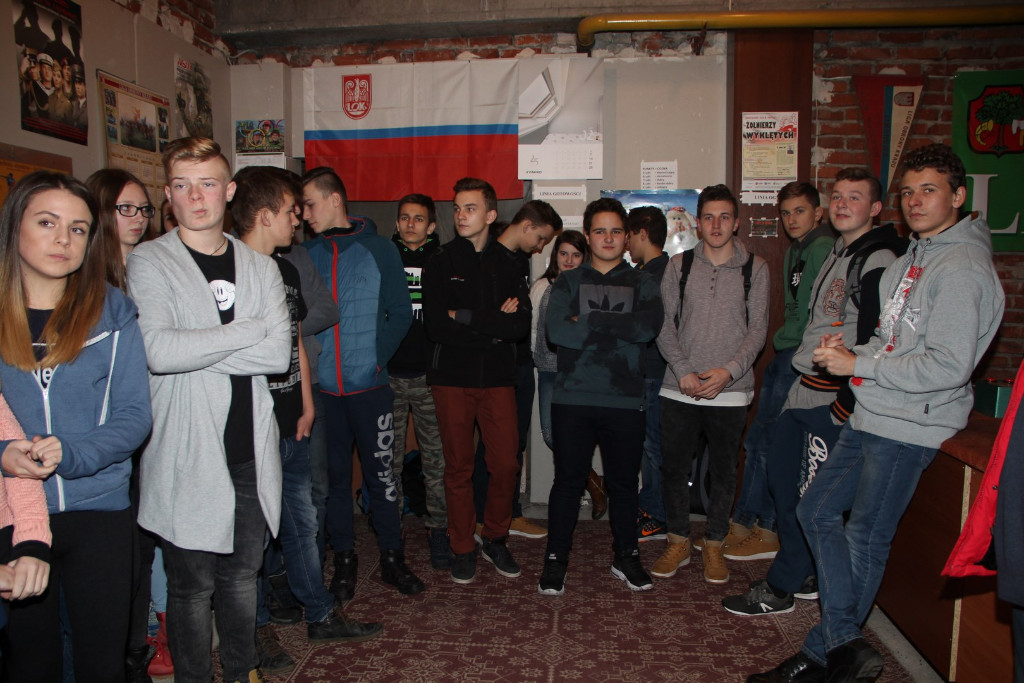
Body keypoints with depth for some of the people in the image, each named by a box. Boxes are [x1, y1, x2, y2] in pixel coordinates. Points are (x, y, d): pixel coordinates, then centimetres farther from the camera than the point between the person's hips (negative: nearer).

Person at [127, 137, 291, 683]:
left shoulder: (260, 267, 8)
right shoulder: (148, 262, -3)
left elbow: (279, 355, -5)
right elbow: (159, 351, -20)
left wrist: (196, 351, -13)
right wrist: (252, 329, -12)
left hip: (250, 451, 4)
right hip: (187, 456, -3)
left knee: (242, 575, 17)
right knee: (192, 587, 7)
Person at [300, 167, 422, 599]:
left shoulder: (378, 249, 1)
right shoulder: (304, 254, 7)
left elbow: (400, 312, 1)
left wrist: (378, 357, -9)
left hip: (369, 385, -2)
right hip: (320, 388, 2)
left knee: (380, 475, 5)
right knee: (334, 476, 11)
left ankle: (392, 559, 20)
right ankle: (344, 560, 25)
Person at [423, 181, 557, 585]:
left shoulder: (510, 266, 8)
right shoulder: (440, 263, 2)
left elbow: (522, 327, -6)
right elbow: (436, 327, -11)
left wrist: (467, 318, -14)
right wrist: (495, 324, -11)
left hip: (497, 378, 2)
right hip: (452, 378, -2)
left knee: (506, 464, 2)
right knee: (458, 467, 4)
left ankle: (495, 540, 24)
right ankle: (463, 549, 21)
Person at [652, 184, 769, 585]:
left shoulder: (754, 269, 4)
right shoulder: (679, 266, 5)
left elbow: (758, 329, 0)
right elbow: (664, 325, 2)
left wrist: (728, 371, -13)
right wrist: (683, 371, -11)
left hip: (731, 391, 0)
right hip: (680, 389, 1)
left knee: (723, 472, 9)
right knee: (673, 468, 6)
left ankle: (713, 546, 26)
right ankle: (678, 542, 24)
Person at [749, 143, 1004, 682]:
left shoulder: (962, 268, -15)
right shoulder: (912, 259, 15)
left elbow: (948, 366, -23)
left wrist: (858, 365, -16)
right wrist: (848, 351, 2)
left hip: (910, 426, -9)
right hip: (870, 416, 10)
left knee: (864, 537, 3)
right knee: (817, 511, 10)